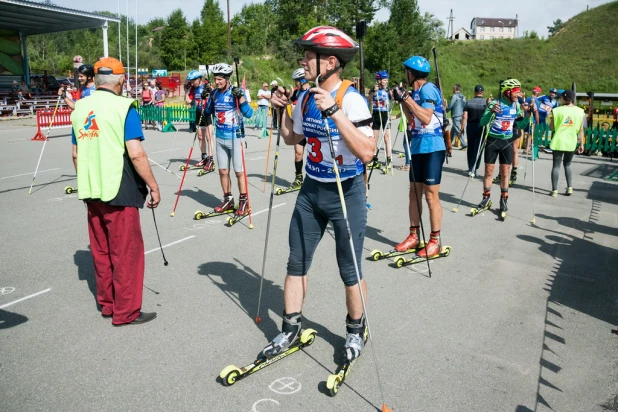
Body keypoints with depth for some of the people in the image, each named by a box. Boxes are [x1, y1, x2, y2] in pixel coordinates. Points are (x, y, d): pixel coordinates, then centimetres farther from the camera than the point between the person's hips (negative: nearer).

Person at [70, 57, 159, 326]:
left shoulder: (79, 108, 8)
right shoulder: (123, 107, -12)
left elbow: (76, 154, 13)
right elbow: (136, 154, -18)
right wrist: (153, 186, -10)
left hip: (91, 191, 7)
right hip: (119, 191, -7)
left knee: (100, 251, 16)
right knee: (126, 252, 3)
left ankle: (107, 303, 28)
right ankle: (126, 311, 12)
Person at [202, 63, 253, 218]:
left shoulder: (236, 92, -10)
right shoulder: (214, 93, 4)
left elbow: (249, 114, -18)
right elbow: (207, 113, 14)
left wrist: (240, 97, -28)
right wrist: (206, 99, 0)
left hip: (235, 137, -5)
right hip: (220, 138, 5)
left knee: (239, 171, 1)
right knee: (223, 171, 10)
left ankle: (243, 201, 13)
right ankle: (228, 200, 23)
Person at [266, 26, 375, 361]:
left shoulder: (351, 99, -18)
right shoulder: (306, 98, 3)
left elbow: (367, 153, -30)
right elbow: (291, 138, 20)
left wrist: (334, 111, -33)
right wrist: (283, 108, 7)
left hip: (346, 194, -6)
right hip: (311, 191, 7)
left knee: (349, 270, 4)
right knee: (296, 261, 11)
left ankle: (356, 331, 28)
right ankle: (291, 329, 27)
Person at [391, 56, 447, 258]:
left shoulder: (428, 89, -13)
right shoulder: (415, 92, 13)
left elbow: (426, 118, -24)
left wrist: (407, 98, -20)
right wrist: (402, 101, 9)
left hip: (432, 149, -9)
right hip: (417, 148, 9)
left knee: (431, 196, -4)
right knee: (414, 194, 11)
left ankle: (434, 241, 5)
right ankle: (413, 237, 21)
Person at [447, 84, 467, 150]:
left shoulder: (455, 96, -10)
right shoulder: (463, 97, 14)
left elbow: (450, 106, -10)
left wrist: (446, 110, 8)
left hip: (456, 116, -8)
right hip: (461, 115, 8)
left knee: (458, 131, -9)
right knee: (453, 130, 19)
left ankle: (464, 144, -15)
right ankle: (450, 142, 27)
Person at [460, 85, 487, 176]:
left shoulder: (468, 102, 0)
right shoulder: (486, 103, -4)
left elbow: (464, 117, -4)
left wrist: (462, 128, 2)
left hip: (470, 126, 2)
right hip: (481, 127, -2)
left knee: (470, 148, 15)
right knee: (477, 149, 1)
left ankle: (470, 168, 25)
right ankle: (473, 169, -5)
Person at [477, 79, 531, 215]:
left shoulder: (517, 105, 1)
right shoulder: (494, 103, -13)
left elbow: (520, 124, 9)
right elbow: (482, 123, -20)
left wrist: (527, 115, -8)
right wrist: (491, 112, -37)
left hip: (507, 142, 3)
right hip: (493, 141, -3)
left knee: (505, 172, 5)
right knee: (489, 171, 5)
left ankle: (504, 199, 15)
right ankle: (486, 198, 17)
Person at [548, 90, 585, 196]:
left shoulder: (557, 110, -8)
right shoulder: (580, 111, 0)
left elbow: (551, 127, -3)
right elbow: (581, 130, 2)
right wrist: (581, 144, 9)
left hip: (558, 142, -3)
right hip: (571, 143, 3)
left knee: (556, 165, 4)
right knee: (567, 165, 20)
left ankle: (554, 190, 1)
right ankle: (570, 187, 12)